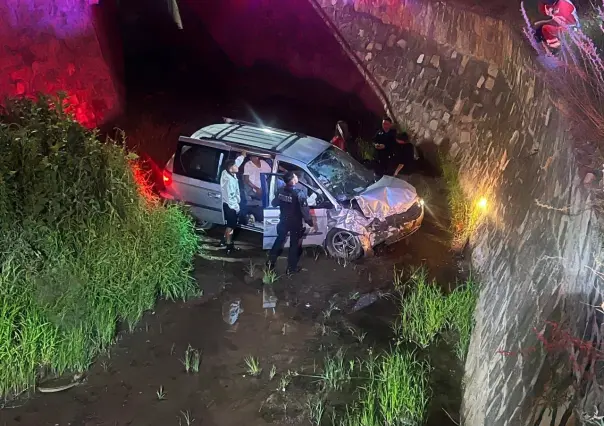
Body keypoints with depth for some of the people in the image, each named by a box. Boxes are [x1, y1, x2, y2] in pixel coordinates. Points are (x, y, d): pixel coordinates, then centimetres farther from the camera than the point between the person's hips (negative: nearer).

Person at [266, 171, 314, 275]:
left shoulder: (281, 190, -7)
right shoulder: (299, 193, -27)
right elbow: (305, 210, -23)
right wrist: (310, 223, -10)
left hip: (283, 221, 5)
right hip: (295, 223, -5)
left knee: (279, 240, 23)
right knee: (295, 245, 10)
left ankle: (271, 262, 27)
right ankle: (291, 268, 19)